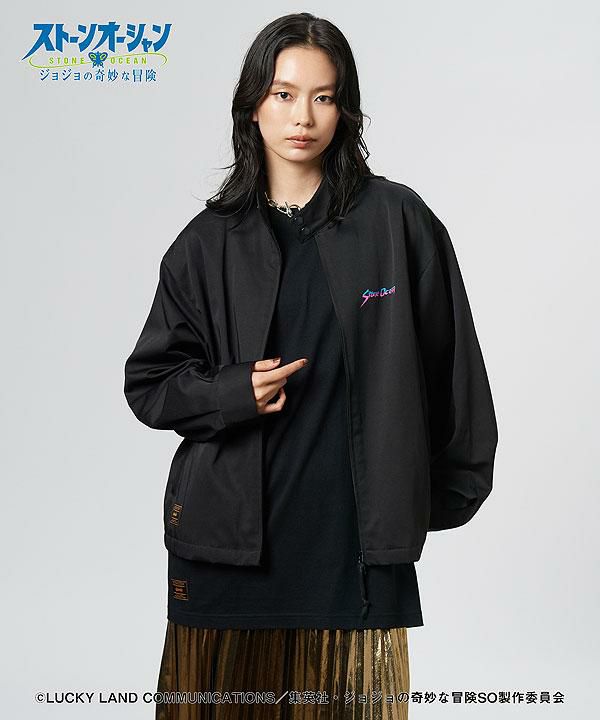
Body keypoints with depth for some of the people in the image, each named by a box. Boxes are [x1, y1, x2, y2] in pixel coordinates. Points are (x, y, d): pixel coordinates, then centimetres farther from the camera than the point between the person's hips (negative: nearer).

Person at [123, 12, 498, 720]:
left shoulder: (397, 222, 0)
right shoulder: (210, 242, 5)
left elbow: (448, 364, 6)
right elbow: (148, 381, 7)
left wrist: (448, 493, 9)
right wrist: (234, 391, -11)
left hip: (357, 535, -1)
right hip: (232, 536, 1)